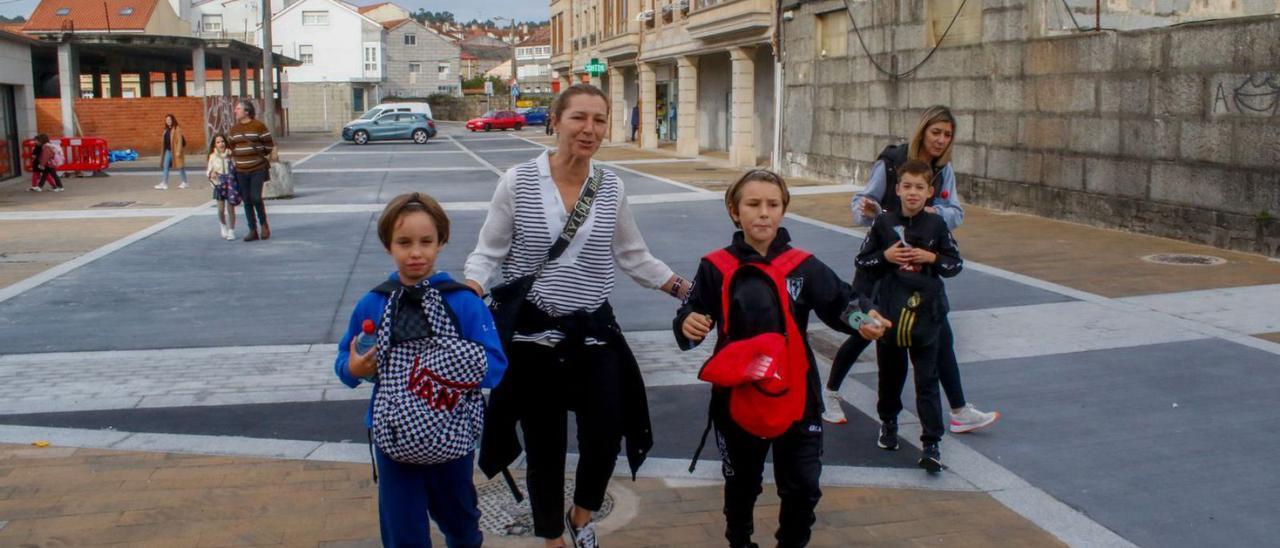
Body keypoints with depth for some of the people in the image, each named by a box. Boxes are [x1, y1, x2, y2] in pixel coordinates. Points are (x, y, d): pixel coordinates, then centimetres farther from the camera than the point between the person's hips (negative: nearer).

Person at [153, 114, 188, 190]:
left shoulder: (177, 129, -11)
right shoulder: (167, 130, 13)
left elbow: (180, 140, -16)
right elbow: (164, 141, 16)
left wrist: (178, 151, -21)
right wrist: (164, 151, 15)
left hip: (175, 151, -8)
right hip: (168, 150, 8)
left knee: (179, 166, 3)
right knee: (165, 166, 2)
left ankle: (184, 182, 15)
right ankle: (164, 184, 2)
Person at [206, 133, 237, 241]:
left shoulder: (231, 155, -5)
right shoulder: (213, 156, 1)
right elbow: (208, 170, 8)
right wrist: (211, 174, -14)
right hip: (219, 185, 2)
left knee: (230, 209, 1)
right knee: (221, 210, 4)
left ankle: (231, 231, 13)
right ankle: (224, 227, 29)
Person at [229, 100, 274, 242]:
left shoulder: (259, 126, -6)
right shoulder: (234, 128, 10)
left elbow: (269, 144, -1)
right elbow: (232, 146, 21)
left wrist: (265, 159, 2)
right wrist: (235, 160, 14)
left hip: (258, 169, -5)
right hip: (241, 170, 5)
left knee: (255, 197, -15)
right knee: (247, 201, 6)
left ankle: (264, 224, 8)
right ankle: (253, 231, 12)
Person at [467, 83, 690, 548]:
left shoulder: (611, 187, 0)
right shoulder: (519, 181, -9)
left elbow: (633, 256, 11)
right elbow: (488, 253, -2)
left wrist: (689, 291, 8)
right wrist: (469, 291, -21)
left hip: (594, 332, 2)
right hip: (533, 333, -2)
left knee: (605, 439, 2)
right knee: (544, 447, 10)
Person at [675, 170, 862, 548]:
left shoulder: (804, 266, -6)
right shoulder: (716, 267, -7)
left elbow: (841, 302, -14)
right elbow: (693, 318, -6)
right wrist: (687, 325, -29)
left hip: (795, 397, 0)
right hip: (737, 397, 0)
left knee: (802, 488, 10)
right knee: (741, 485, 20)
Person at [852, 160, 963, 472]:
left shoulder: (936, 225, 0)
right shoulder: (884, 223, 0)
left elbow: (955, 264, 5)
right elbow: (862, 261, 5)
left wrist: (932, 258, -11)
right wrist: (885, 256, -12)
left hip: (925, 314, -1)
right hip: (889, 312, 1)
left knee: (927, 380, -1)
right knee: (891, 373, 16)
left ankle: (931, 443, 0)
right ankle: (888, 422, 39)